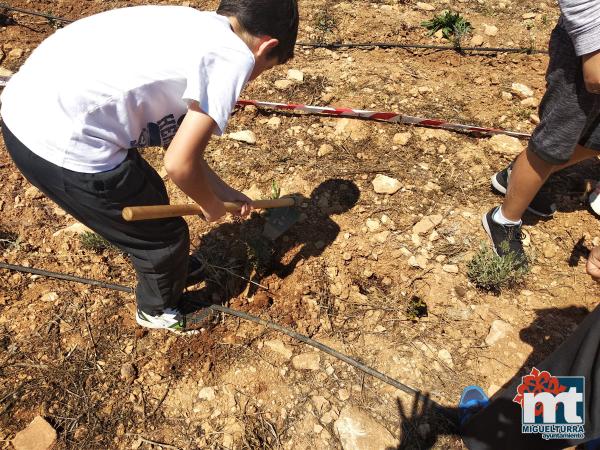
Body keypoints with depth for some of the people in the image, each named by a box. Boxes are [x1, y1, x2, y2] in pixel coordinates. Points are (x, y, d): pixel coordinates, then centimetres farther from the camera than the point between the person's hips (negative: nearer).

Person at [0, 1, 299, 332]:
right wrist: (210, 205, 8)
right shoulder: (235, 56, -10)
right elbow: (179, 163, -13)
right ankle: (158, 310, 43)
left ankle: (168, 269, 57)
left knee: (148, 195, 29)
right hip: (62, 147, -9)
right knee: (164, 236, 13)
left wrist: (221, 191, 28)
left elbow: (178, 139, 21)